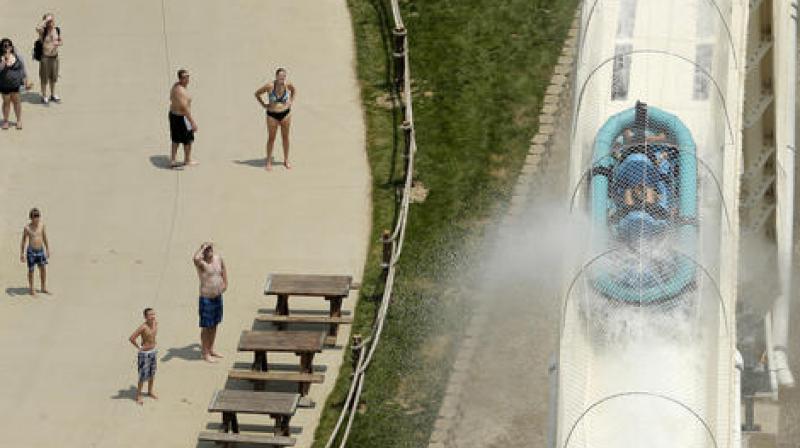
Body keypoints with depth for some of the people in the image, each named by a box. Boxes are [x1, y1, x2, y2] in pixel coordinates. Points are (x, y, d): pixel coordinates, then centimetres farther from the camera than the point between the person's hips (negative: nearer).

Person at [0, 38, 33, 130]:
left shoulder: (17, 57, -2)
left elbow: (23, 71, 5)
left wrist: (26, 82, 5)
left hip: (16, 84, 1)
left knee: (16, 101, 8)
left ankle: (19, 120, 22)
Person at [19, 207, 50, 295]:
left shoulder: (42, 225, -1)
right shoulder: (27, 228, -13)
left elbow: (45, 238, 10)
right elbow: (24, 241, -8)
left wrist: (47, 249, 13)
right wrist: (22, 254, -10)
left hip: (41, 250, 4)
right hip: (31, 251, -4)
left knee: (43, 269, 9)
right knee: (31, 270, 6)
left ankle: (44, 288, 24)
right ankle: (31, 289, 18)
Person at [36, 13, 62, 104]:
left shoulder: (57, 30, -3)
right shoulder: (43, 30, -18)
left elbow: (61, 41, 8)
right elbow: (37, 28, -42)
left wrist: (58, 43, -16)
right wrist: (46, 19, -32)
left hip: (55, 56, 5)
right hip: (45, 57, -5)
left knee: (53, 77, 18)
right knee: (44, 78, 7)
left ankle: (53, 95, 34)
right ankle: (44, 97, 21)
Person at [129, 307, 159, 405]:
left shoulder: (156, 323, -4)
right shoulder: (143, 327, -26)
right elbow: (131, 338, -29)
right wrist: (139, 347, -18)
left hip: (153, 351, 7)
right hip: (144, 353, -7)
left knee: (152, 373, 21)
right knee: (143, 376, 0)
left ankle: (150, 391, 40)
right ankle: (138, 396, 14)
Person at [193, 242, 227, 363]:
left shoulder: (218, 258, 0)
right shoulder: (201, 263, -20)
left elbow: (223, 269, 22)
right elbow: (195, 258, -46)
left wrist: (225, 283, 14)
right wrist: (203, 248, -31)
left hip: (218, 297, 7)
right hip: (206, 299, -7)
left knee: (214, 325, 19)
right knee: (206, 327, 4)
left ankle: (211, 349, 34)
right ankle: (205, 353, 15)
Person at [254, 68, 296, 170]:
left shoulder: (288, 85, -10)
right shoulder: (270, 86, -19)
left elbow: (294, 90, 14)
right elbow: (257, 93, -4)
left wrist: (291, 101, 4)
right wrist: (263, 104, -6)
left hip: (285, 114, 2)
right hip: (272, 115, -2)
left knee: (285, 137, 12)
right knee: (271, 138, 6)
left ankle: (286, 161, 25)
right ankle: (269, 162, 17)